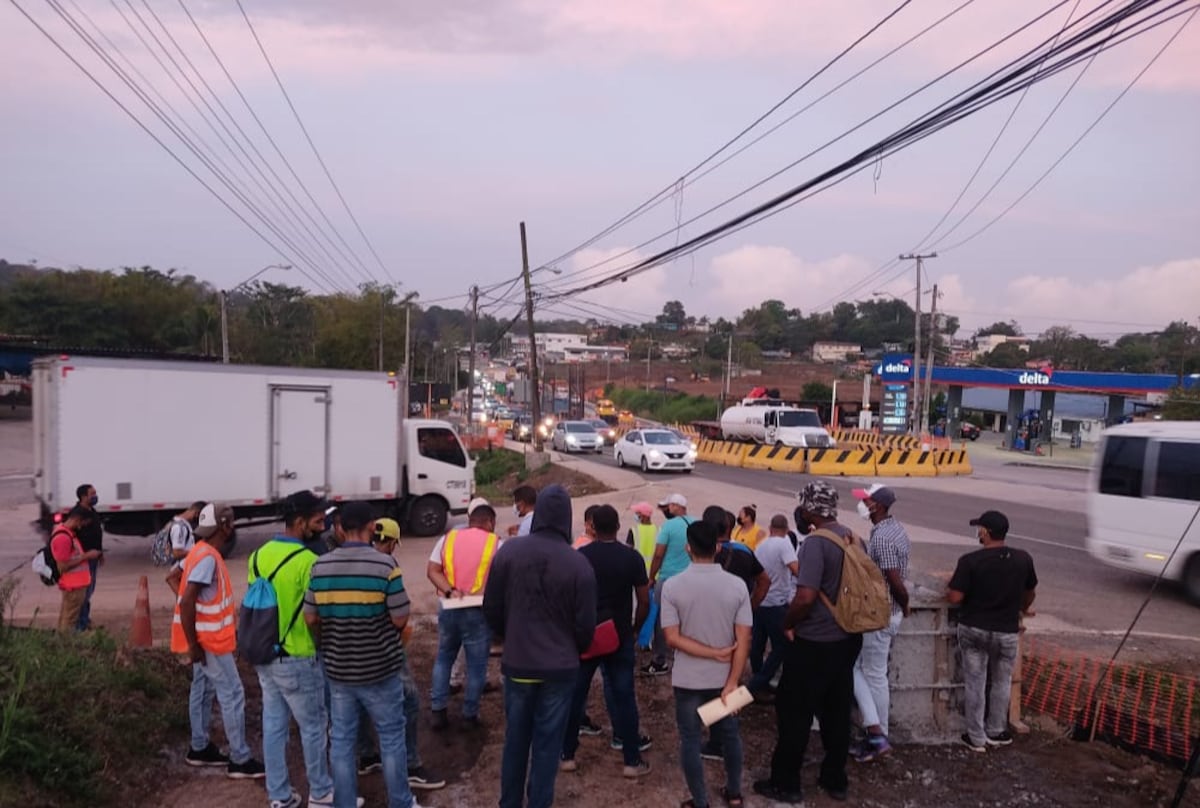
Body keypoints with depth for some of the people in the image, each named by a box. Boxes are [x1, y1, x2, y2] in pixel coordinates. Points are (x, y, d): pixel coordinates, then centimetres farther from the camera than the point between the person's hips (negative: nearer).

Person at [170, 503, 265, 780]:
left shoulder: (202, 552, 6)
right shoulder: (208, 557, -24)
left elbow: (173, 578, 18)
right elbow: (186, 602, -29)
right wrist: (192, 644, -23)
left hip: (207, 636, 10)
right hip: (210, 639, -10)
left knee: (203, 690, 18)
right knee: (232, 695, -4)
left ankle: (199, 749, 29)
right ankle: (240, 760, 2)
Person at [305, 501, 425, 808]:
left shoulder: (320, 566, -4)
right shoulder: (385, 564, -17)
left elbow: (310, 619, 3)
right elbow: (400, 619, -14)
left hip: (337, 670, 3)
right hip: (380, 669, -3)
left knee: (341, 742, 14)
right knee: (391, 739, 12)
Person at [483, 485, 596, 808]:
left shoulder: (508, 552, -8)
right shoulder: (578, 564, -15)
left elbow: (491, 609, 0)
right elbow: (586, 624, -8)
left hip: (516, 662, 3)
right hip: (560, 667, -2)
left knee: (515, 739, 18)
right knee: (547, 743, 9)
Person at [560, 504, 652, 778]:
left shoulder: (579, 556, -6)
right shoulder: (632, 557, -7)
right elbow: (644, 602, -5)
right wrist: (635, 630, 10)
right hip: (620, 637, 0)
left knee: (575, 695, 11)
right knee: (623, 696, 7)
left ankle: (567, 755, 20)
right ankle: (632, 761, 13)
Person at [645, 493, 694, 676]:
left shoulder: (668, 525, -11)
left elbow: (658, 554, -10)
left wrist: (651, 578, 0)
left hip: (668, 579, -5)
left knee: (662, 620, 5)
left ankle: (659, 663, 9)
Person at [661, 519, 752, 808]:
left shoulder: (672, 586, -14)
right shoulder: (737, 586, -10)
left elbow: (673, 638, -16)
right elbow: (743, 639, -12)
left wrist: (714, 653, -13)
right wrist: (732, 682, -10)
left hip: (687, 679, -2)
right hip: (724, 678, 2)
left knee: (690, 740, 12)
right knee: (729, 734, 21)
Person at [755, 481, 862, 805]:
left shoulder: (816, 542, -22)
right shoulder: (850, 537, 3)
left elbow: (806, 597, -29)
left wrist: (787, 623, -11)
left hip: (814, 644, -8)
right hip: (847, 638, 8)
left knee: (794, 714, 6)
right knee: (837, 712, 18)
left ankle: (786, 784, 17)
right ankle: (835, 779, 29)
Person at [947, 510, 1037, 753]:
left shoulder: (970, 561, -17)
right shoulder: (1023, 559, -6)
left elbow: (955, 598, -17)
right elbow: (1030, 593, 10)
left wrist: (948, 588, 5)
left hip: (973, 629, -2)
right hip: (1006, 631, 2)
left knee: (975, 682, 10)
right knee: (1001, 682, 20)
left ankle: (976, 737, 18)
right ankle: (995, 732, 31)